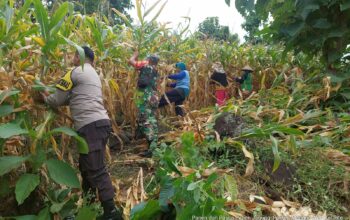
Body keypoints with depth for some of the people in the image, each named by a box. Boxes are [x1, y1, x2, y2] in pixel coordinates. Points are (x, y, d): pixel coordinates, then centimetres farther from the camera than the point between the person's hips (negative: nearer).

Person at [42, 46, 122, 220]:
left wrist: (46, 99, 24)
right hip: (100, 123, 10)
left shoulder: (76, 72, -1)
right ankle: (88, 200, 34)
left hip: (91, 126, -10)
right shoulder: (93, 74, 26)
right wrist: (52, 95, 32)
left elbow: (57, 101, 4)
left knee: (96, 170, -8)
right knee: (86, 165, 21)